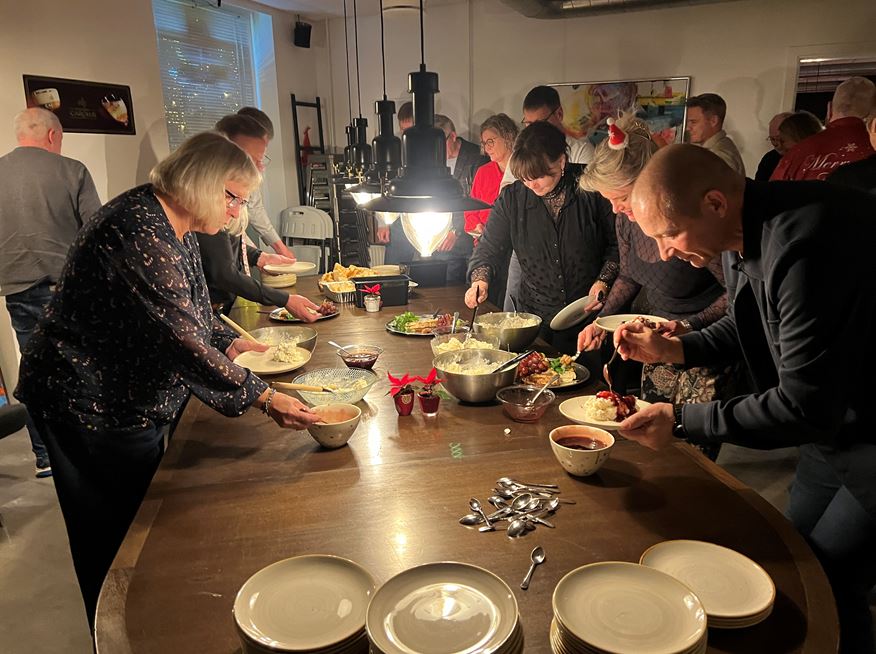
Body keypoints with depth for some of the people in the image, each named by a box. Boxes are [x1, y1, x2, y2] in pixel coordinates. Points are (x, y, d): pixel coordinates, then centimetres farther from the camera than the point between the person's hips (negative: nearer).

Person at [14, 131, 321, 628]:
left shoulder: (175, 228, 5)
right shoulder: (142, 232, -28)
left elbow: (190, 310, 17)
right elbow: (180, 338, -34)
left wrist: (231, 343, 1)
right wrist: (263, 397, -33)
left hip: (132, 398, 10)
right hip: (92, 406, -10)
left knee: (141, 525, 22)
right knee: (116, 539, 7)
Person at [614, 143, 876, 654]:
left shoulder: (805, 246, -33)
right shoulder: (759, 228, -4)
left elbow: (806, 408, -30)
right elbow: (750, 325, 13)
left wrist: (682, 421, -23)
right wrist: (672, 349, -2)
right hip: (834, 429, 9)